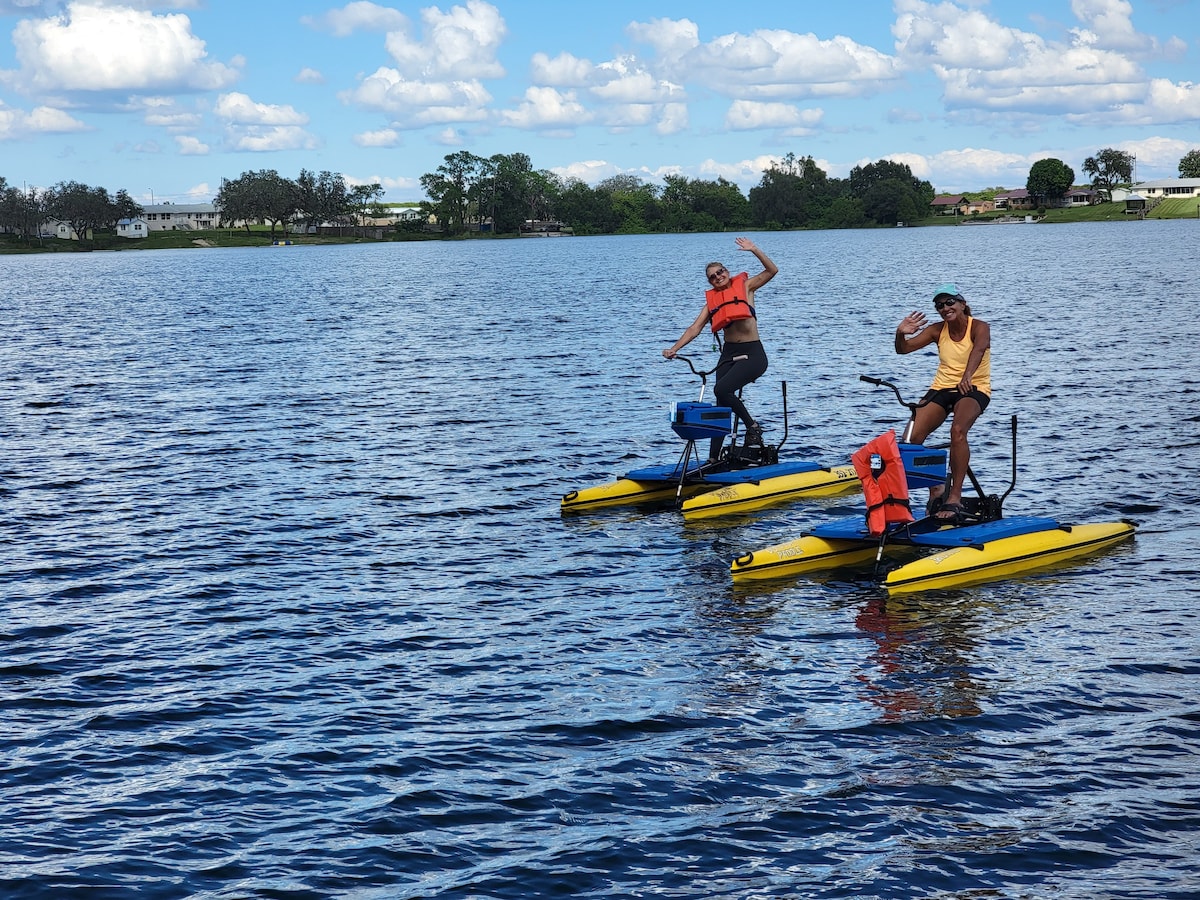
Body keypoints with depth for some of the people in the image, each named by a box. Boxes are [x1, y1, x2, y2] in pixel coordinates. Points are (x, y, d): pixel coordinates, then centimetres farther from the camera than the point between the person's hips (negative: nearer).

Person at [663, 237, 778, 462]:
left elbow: (772, 270, -5)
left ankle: (753, 427, -7)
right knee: (722, 405, 1)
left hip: (753, 354, -5)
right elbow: (695, 328, 3)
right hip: (729, 354, 5)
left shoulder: (745, 286, 4)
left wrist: (754, 250, -15)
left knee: (721, 389, -24)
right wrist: (674, 349, -10)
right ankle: (713, 458, 4)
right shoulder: (712, 300, 11)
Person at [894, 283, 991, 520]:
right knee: (913, 436, -17)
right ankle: (935, 492, 0)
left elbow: (979, 349, -31)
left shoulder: (979, 327, -9)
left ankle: (954, 496, -30)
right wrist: (901, 333, -26)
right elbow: (903, 349, -1)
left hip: (974, 389, -5)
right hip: (942, 388, 5)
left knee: (958, 430, -35)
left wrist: (967, 376, -52)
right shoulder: (937, 330, 5)